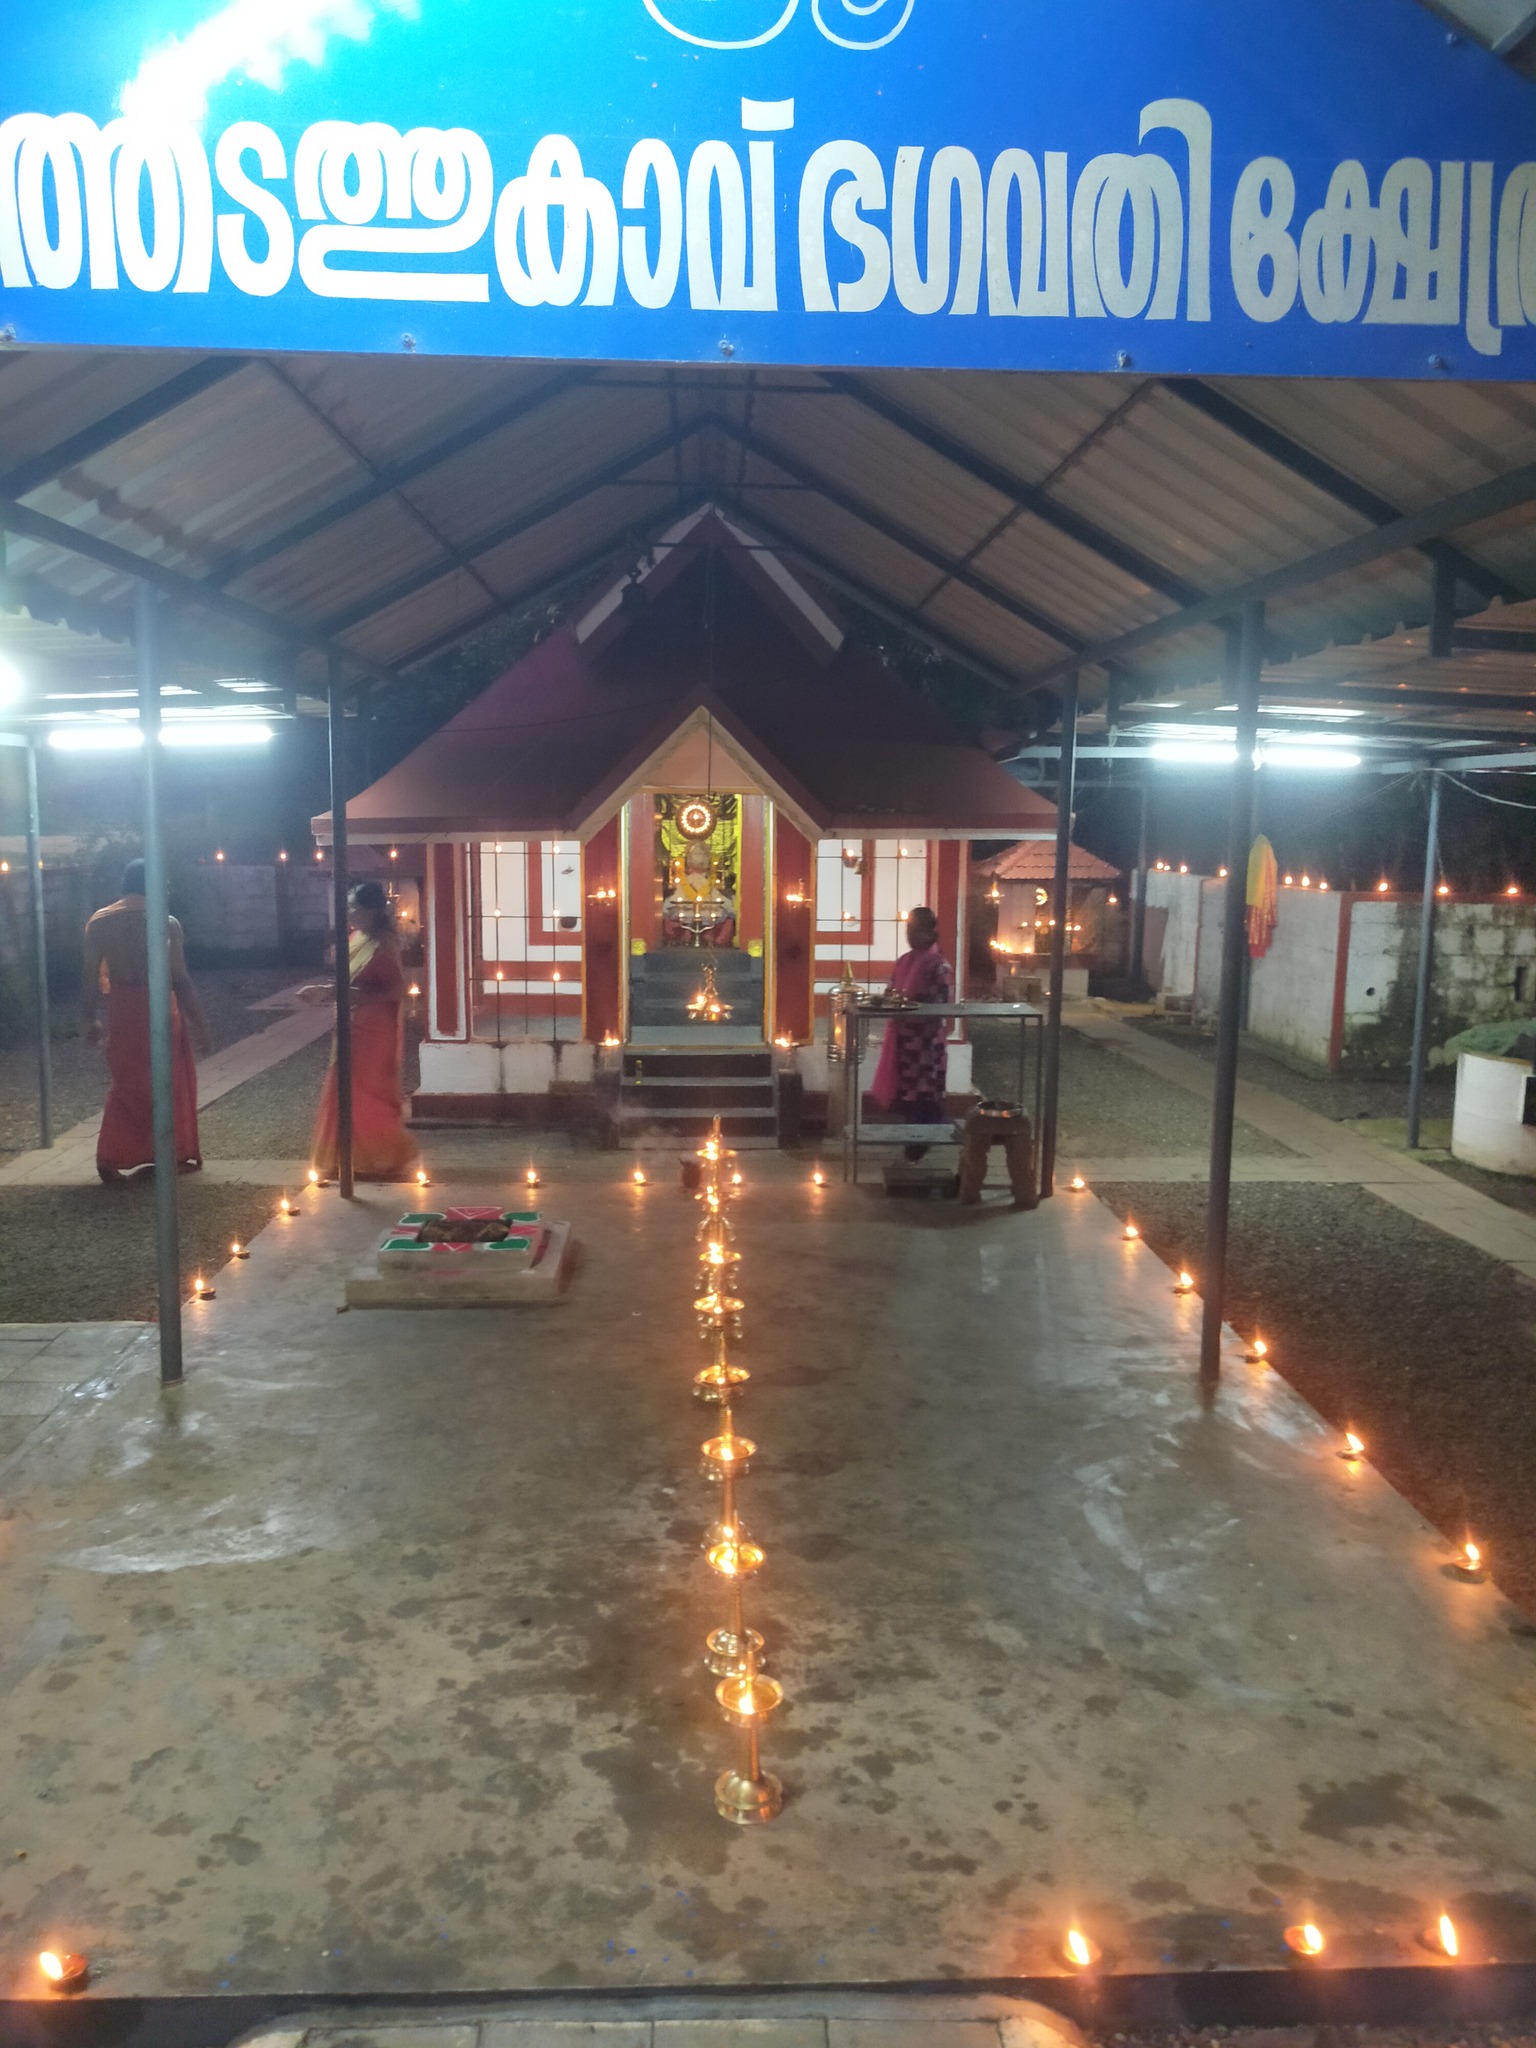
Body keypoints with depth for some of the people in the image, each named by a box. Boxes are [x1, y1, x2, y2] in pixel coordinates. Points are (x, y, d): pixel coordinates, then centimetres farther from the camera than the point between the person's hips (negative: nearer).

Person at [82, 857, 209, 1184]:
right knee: (170, 1083, 11)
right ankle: (176, 1155, 18)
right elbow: (180, 979, -12)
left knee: (125, 1085, 16)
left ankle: (112, 1158, 12)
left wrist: (91, 1019, 11)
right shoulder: (166, 922, -11)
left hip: (121, 1010, 3)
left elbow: (90, 978, 1)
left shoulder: (98, 923, -1)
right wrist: (198, 1020, -6)